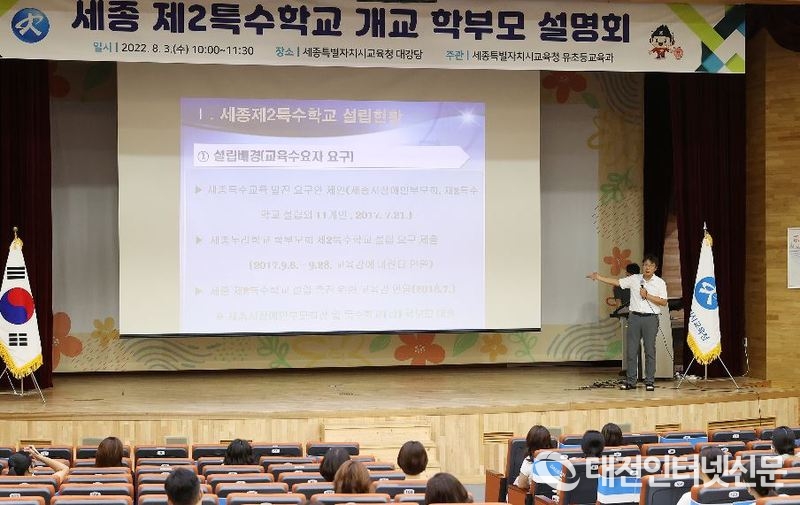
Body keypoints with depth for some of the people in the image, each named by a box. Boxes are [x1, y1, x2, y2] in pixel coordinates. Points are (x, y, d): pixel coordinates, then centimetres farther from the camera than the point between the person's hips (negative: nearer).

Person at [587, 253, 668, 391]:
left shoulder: (660, 282, 0)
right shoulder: (634, 279, 7)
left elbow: (663, 302, -6)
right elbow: (616, 282, 6)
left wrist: (647, 296, -12)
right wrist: (598, 277, 0)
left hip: (651, 318, -3)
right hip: (635, 317, 3)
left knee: (650, 350, 0)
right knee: (631, 350, 3)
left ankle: (650, 382, 7)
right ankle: (630, 381, 8)